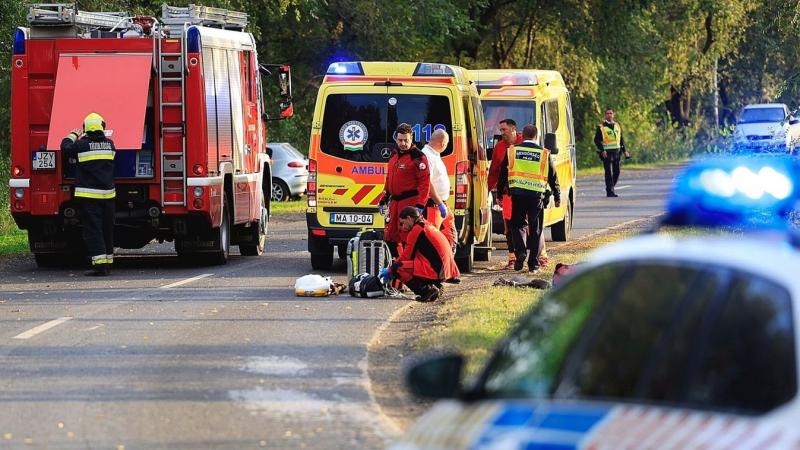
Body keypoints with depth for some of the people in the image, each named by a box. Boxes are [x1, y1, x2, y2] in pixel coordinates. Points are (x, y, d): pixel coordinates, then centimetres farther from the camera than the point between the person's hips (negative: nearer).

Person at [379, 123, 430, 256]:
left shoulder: (417, 157, -10)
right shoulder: (394, 155, 16)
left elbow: (424, 182, -15)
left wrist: (420, 205, -21)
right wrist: (384, 199, 24)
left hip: (410, 201, -9)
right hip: (395, 202, 9)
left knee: (407, 238, -10)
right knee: (390, 237, 11)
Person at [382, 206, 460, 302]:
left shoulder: (416, 229, -5)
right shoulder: (428, 226, 23)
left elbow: (406, 256, -2)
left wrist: (390, 270, 10)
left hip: (434, 271, -9)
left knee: (396, 268, -13)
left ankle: (427, 289, -15)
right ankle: (435, 287, 11)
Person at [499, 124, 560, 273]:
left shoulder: (512, 151, 5)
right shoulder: (544, 154, 3)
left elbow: (503, 174, 10)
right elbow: (553, 177, 9)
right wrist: (557, 196, 19)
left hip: (517, 193, 0)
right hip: (537, 195, 0)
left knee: (518, 224, 14)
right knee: (536, 228, 8)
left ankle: (520, 251, -9)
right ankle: (533, 263, 7)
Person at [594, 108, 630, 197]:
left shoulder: (618, 126, 15)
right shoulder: (601, 127, -1)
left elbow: (621, 139, 22)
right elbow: (597, 140, -5)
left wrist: (624, 150, 12)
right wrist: (602, 150, -16)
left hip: (616, 152, 5)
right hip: (606, 153, -5)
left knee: (616, 172, 4)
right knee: (609, 173, -7)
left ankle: (611, 189, 20)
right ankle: (610, 192, -5)